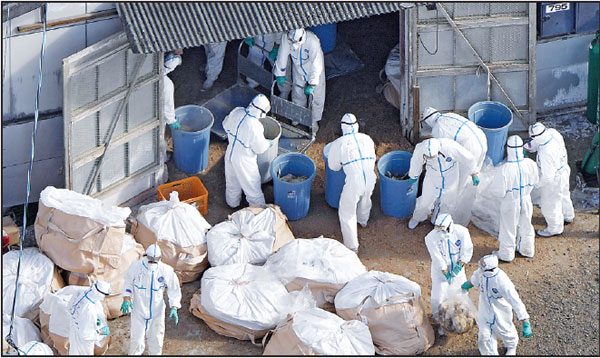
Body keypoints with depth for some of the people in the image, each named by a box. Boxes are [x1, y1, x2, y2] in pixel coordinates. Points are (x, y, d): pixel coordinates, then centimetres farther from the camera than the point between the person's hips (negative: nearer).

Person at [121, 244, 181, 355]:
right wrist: (126, 299, -7)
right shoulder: (136, 267, -13)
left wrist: (174, 308, -12)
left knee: (156, 340, 11)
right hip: (139, 309, -1)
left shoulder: (166, 270, -13)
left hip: (157, 311, 1)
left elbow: (174, 290, -2)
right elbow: (128, 283, 4)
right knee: (137, 339, 0)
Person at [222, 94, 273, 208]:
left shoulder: (237, 112, -16)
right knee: (252, 186, 16)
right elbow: (260, 148, -20)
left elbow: (226, 124, 5)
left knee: (232, 182, 30)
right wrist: (269, 143, 1)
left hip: (230, 153, 7)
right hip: (243, 161, -7)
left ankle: (232, 202, 53)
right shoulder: (254, 127, -35)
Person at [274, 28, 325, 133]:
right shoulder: (286, 37, -29)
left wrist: (311, 85, -32)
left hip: (313, 72, -4)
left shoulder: (313, 41, -40)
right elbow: (282, 56, -12)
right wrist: (280, 74, -2)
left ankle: (314, 121, 29)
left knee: (315, 96, 7)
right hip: (298, 71, 4)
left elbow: (316, 65, -34)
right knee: (298, 94, 20)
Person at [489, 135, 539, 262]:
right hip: (525, 199, 4)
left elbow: (498, 191, -26)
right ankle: (527, 250, 48)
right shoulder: (530, 164, -21)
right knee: (525, 225, 27)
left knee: (508, 227, 19)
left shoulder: (504, 169, -35)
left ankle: (507, 254, 40)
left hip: (510, 203, -4)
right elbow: (535, 181, -2)